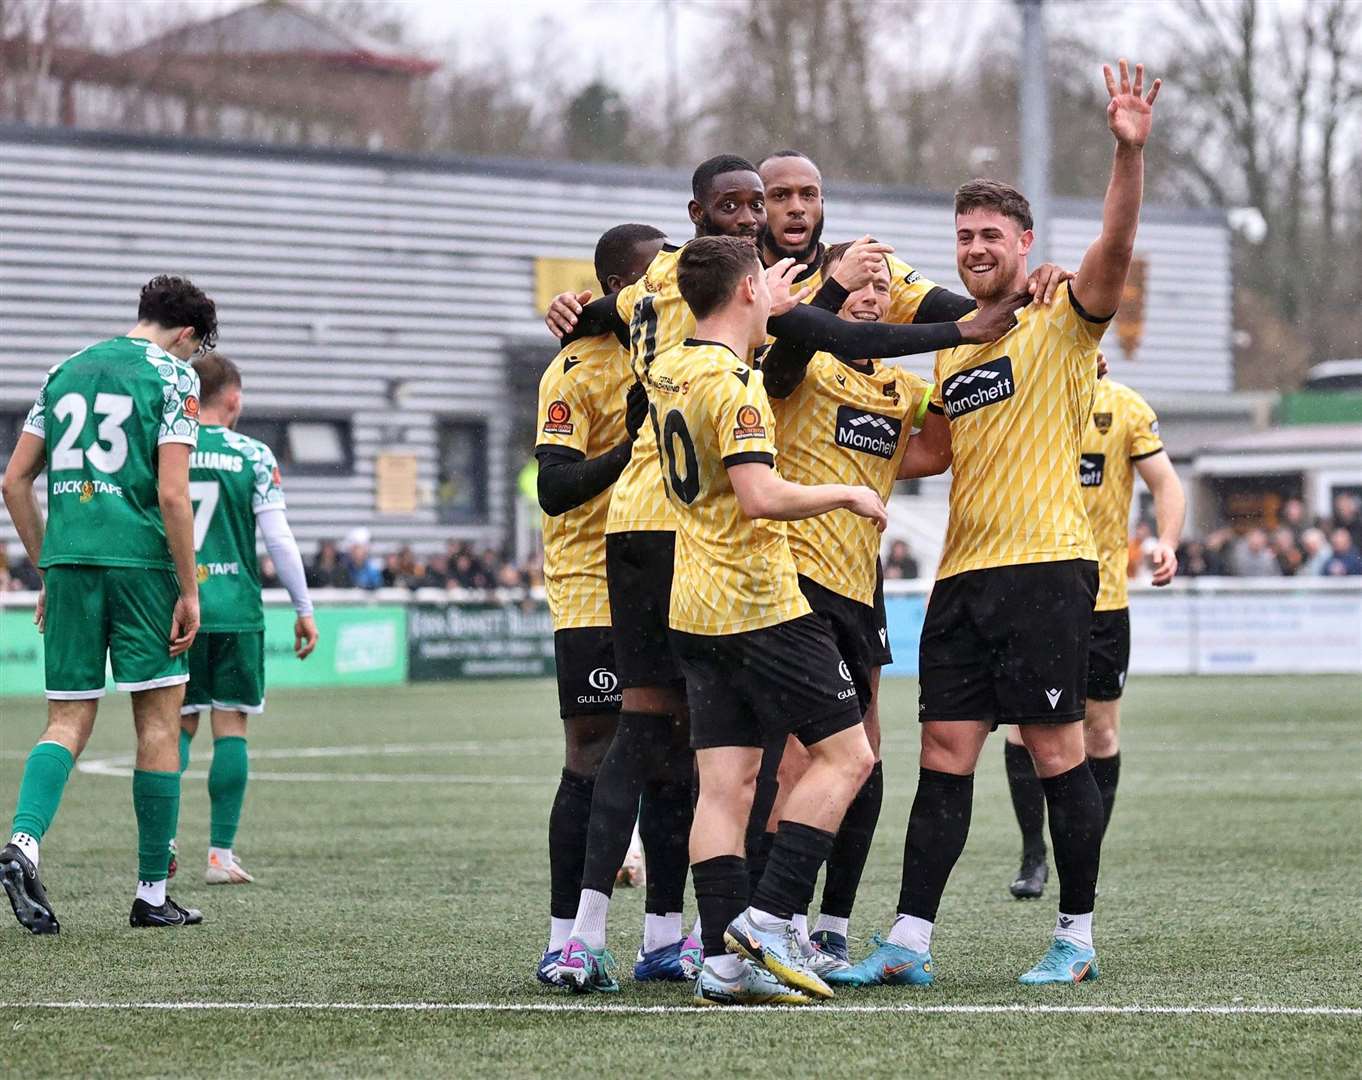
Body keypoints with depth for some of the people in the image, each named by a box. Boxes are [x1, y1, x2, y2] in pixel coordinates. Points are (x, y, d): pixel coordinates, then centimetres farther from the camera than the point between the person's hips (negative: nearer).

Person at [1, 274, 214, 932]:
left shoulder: (65, 372, 15)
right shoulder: (173, 376, -2)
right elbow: (171, 494, -11)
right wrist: (189, 591, -7)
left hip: (68, 558, 5)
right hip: (141, 560, -4)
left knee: (68, 722, 6)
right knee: (159, 721, 5)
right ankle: (152, 895, 9)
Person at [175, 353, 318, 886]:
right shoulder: (253, 456, -2)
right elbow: (278, 540, -5)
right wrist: (304, 610, 3)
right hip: (235, 610, -2)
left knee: (178, 724, 11)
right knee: (230, 727, 3)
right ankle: (221, 853, 0)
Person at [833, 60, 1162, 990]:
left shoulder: (1062, 323, -1)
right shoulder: (950, 345, 18)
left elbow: (1114, 250, -20)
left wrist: (1129, 153, -33)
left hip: (1046, 567, -6)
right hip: (962, 573, 6)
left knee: (1056, 749, -3)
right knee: (946, 754, 3)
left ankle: (1077, 938, 7)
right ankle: (911, 941, 2)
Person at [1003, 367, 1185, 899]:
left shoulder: (1125, 407, 0)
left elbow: (1165, 482, 0)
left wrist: (1167, 542, -19)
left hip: (1102, 593, 0)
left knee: (1100, 730, 3)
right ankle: (1033, 855, 5)